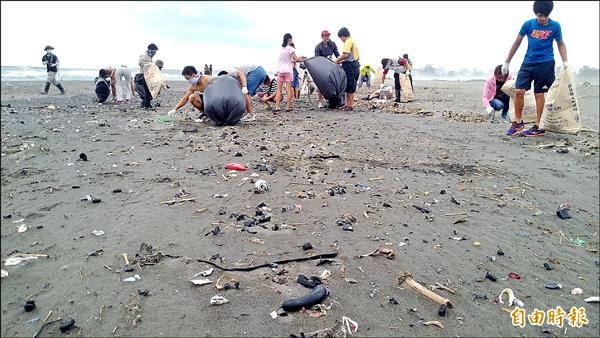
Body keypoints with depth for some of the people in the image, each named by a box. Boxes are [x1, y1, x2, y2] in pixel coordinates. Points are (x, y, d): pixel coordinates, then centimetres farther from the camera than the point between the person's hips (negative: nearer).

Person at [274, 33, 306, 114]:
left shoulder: (281, 48, 13)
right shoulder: (290, 48, -5)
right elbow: (296, 59, -6)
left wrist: (299, 60, 20)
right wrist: (301, 57, 14)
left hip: (280, 70, 5)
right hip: (288, 70, -5)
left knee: (279, 89, 2)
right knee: (289, 89, 0)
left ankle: (277, 107, -7)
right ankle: (288, 107, -1)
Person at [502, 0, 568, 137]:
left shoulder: (555, 26, -1)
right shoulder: (528, 24, 0)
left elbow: (560, 44, 10)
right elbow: (517, 42, 9)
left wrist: (565, 62, -1)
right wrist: (507, 62, 10)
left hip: (545, 64, -2)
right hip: (528, 62, 2)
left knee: (539, 94, -1)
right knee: (519, 91, -8)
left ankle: (538, 126, 6)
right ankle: (518, 122, 8)